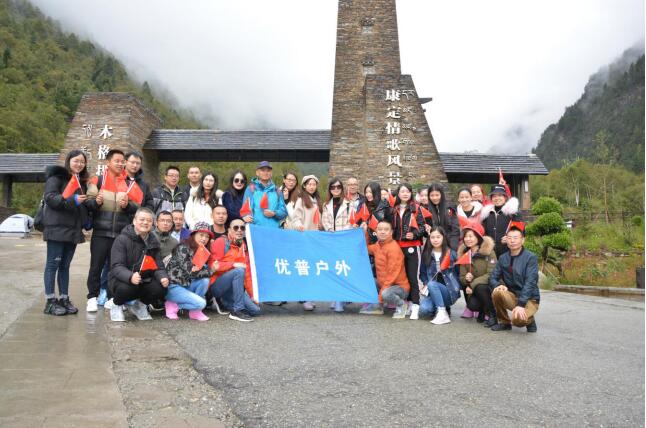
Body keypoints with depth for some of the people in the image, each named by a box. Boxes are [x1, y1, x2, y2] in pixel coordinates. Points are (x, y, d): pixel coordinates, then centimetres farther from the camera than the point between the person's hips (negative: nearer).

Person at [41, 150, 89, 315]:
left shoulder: (82, 182, 20)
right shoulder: (57, 177, -3)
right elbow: (49, 197, -15)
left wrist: (86, 220, 14)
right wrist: (72, 201, -26)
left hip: (73, 229, 7)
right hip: (57, 227, -7)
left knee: (65, 265, 10)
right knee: (53, 264, -3)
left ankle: (64, 299, 14)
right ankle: (50, 301, 0)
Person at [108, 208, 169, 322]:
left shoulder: (153, 242, 5)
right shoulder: (122, 239, -11)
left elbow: (158, 265, 3)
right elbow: (116, 266, -19)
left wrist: (163, 277, -21)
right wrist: (130, 277, -39)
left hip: (144, 281, 4)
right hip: (122, 279, -4)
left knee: (161, 289, -23)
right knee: (126, 288, -37)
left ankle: (138, 304, 10)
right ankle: (117, 305, 1)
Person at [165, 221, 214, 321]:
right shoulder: (183, 248, -14)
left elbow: (203, 271, 2)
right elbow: (190, 272, -20)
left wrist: (211, 268, -17)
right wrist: (211, 270, -22)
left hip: (186, 285, 7)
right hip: (173, 286, -7)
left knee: (205, 280, -18)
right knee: (201, 303, -22)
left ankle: (195, 311, -6)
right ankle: (173, 305, -1)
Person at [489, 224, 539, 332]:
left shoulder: (531, 257, -11)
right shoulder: (503, 258, 4)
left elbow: (530, 283, -19)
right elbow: (493, 278, 3)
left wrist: (520, 305, -30)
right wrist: (498, 285, -23)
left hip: (529, 299, -4)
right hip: (512, 296, 4)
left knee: (518, 319, -33)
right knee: (497, 293, -29)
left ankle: (529, 320, 6)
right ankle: (504, 322, -3)